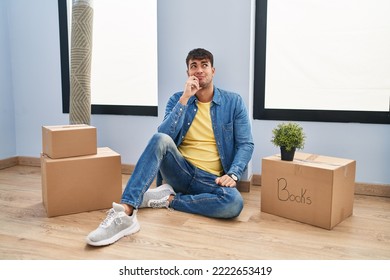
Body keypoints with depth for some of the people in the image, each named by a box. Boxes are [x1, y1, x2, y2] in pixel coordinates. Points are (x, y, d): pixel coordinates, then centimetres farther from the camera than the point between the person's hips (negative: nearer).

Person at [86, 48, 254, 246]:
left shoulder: (233, 102, 4)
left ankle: (169, 199, -16)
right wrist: (185, 99, -14)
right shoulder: (177, 99, 6)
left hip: (211, 180, 0)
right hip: (181, 171, 0)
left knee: (234, 202, -34)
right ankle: (126, 211, -40)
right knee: (160, 139, -32)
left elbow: (246, 144, 0)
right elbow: (165, 136, -9)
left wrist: (233, 174, -16)